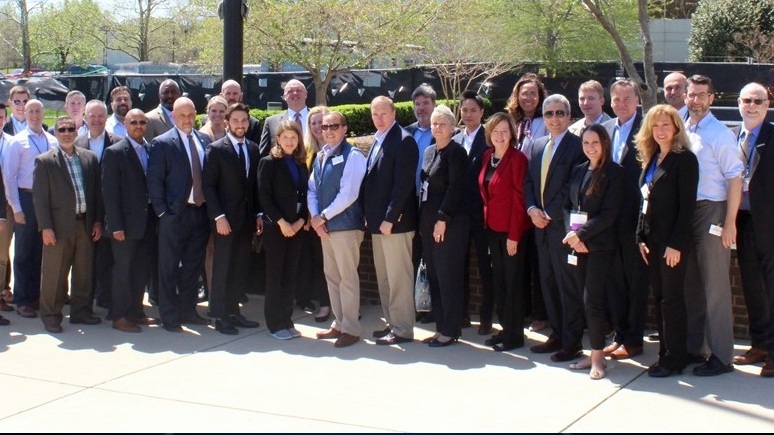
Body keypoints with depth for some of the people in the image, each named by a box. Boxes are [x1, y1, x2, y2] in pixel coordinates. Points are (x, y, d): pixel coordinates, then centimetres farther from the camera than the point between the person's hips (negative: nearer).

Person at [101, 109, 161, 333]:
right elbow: (109, 192, -10)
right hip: (127, 222, -5)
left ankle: (136, 311, 23)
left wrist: (157, 216, 3)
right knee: (123, 270, 1)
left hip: (149, 220, 5)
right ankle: (119, 316, 9)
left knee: (143, 269, 12)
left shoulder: (152, 150, 9)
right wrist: (116, 225, -15)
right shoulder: (115, 152, -7)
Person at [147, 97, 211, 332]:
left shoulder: (204, 141, 10)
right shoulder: (162, 143, -5)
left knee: (193, 266, 13)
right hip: (175, 214, -5)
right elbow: (154, 181, -7)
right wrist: (162, 212, -12)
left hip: (201, 213, 5)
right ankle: (169, 317, 10)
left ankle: (188, 310, 25)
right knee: (169, 268, 2)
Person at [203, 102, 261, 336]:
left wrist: (258, 214, 7)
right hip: (226, 219, -5)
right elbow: (208, 186, -8)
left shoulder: (253, 149, 11)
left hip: (247, 218, 5)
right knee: (223, 268, -1)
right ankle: (220, 316, 6)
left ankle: (233, 311, 15)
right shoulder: (216, 149, -5)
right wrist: (218, 217, -15)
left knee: (241, 268, 7)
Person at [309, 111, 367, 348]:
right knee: (331, 275, 13)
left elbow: (348, 194, -18)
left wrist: (324, 216, -13)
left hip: (346, 225, -8)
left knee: (348, 277, -3)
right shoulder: (320, 156, 13)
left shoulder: (353, 156, -11)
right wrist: (315, 217, -3)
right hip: (325, 225, 8)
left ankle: (350, 329, 3)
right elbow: (312, 189, 13)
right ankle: (338, 323, 22)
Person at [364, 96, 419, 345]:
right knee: (383, 276, 14)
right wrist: (369, 216, 11)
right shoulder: (378, 141, 16)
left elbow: (403, 184, -18)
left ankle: (402, 329, 2)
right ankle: (392, 323, 22)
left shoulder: (403, 141, -12)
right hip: (377, 221, 9)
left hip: (395, 221, -9)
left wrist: (389, 218, -19)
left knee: (399, 277, -4)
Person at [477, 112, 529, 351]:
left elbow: (519, 198, -14)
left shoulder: (517, 158, -12)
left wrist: (514, 235, -16)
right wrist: (485, 221, 6)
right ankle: (505, 328, 21)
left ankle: (514, 334, 8)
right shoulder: (486, 157, 9)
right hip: (492, 227, 7)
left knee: (513, 281, 0)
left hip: (511, 230, -7)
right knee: (499, 279, 12)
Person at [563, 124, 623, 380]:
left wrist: (582, 234, -16)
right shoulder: (578, 171, 13)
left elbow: (609, 213, -12)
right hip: (576, 242, 6)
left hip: (599, 244, -6)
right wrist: (571, 233, -4)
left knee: (593, 300, -8)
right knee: (584, 299, 7)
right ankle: (594, 353, 14)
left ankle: (597, 356, 1)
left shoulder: (614, 173, -5)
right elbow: (569, 205, 13)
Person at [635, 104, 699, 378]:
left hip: (672, 240, -7)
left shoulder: (684, 159, -10)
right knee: (659, 297, 10)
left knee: (671, 298, -2)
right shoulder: (651, 160, 14)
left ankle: (674, 359, 5)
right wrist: (641, 237, 8)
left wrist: (677, 243, -18)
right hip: (652, 239, 8)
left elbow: (687, 204, -14)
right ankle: (665, 353, 16)